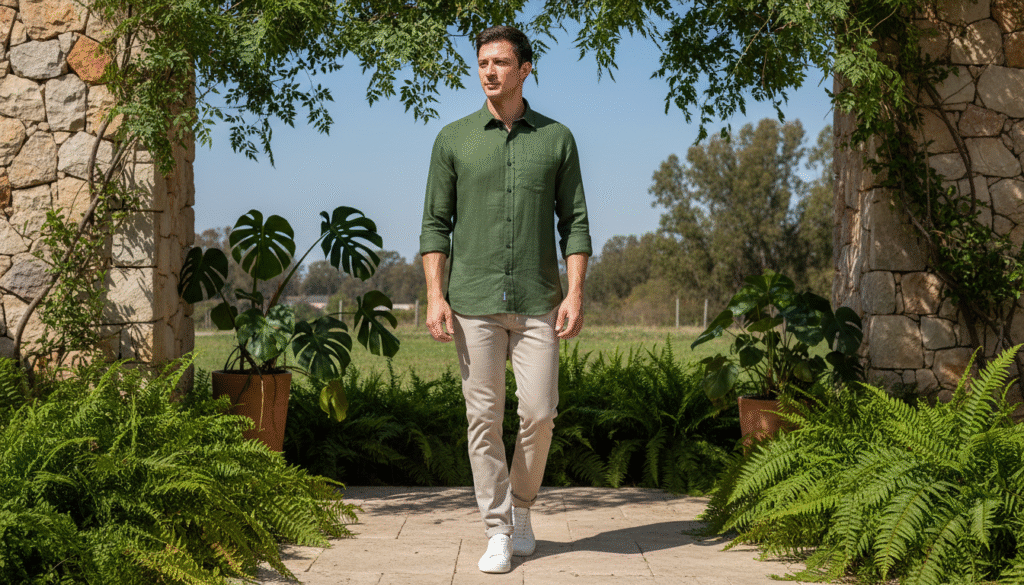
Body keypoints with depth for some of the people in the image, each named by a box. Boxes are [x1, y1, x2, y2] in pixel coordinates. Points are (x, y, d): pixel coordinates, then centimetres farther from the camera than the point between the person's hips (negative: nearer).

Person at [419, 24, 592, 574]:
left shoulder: (556, 138, 6)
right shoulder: (453, 139, 5)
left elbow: (574, 222, 5)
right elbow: (435, 224, 4)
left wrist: (575, 293, -6)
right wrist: (434, 296, -7)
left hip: (537, 303, 0)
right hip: (473, 302, 0)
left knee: (539, 412, -4)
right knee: (483, 416, 0)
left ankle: (520, 506, 21)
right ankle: (497, 533, 10)